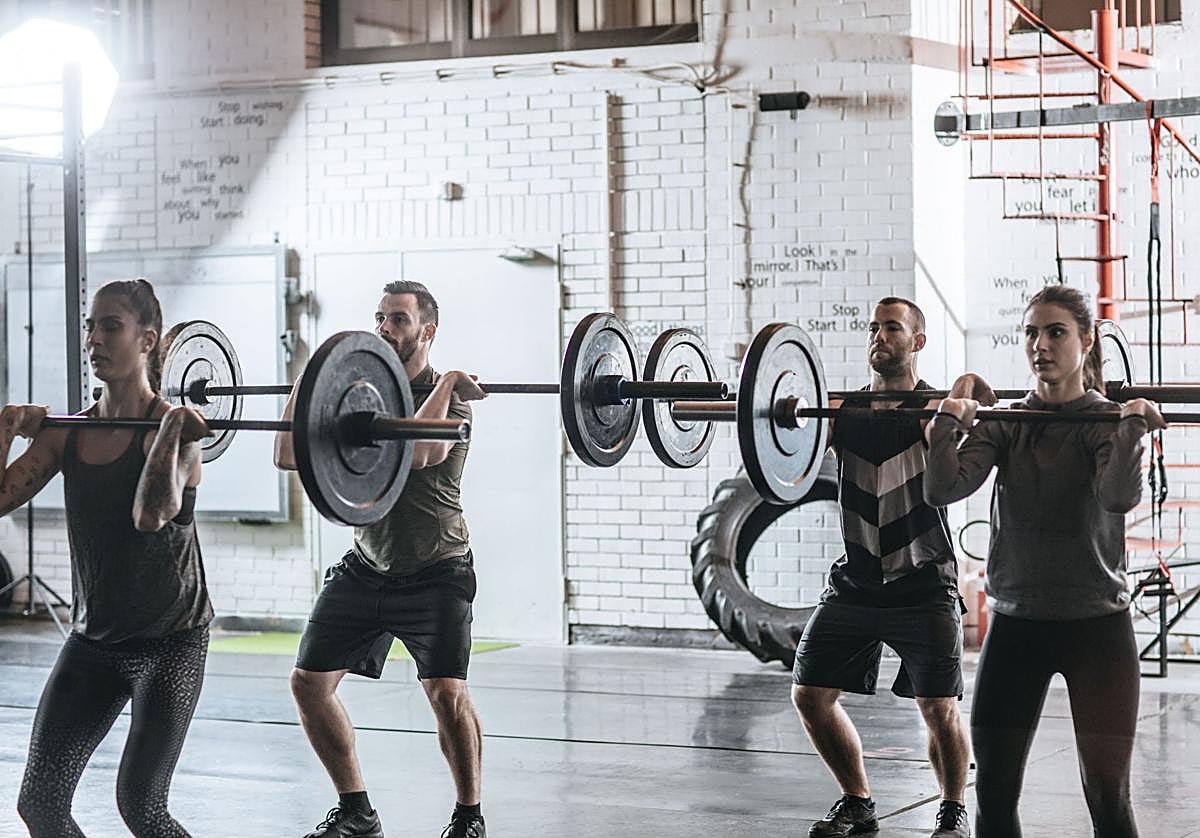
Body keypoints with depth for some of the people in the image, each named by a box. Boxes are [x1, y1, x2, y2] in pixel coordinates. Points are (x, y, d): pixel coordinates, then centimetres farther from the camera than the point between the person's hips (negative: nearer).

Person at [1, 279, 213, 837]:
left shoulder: (172, 427, -14)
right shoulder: (67, 434, 3)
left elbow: (151, 514, -32)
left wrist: (172, 429, -32)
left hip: (169, 641, -6)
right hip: (93, 642, 6)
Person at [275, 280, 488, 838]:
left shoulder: (448, 398, -13)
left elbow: (417, 452, -35)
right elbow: (288, 456, 2)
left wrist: (447, 384, -27)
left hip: (434, 572, -6)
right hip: (365, 568, 6)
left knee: (446, 691, -21)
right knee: (309, 684, 2)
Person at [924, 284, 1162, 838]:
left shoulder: (1107, 422, -4)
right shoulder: (1003, 425, 5)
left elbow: (1119, 496, -25)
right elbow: (942, 490, -11)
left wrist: (1134, 425, -29)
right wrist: (948, 423, -18)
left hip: (1096, 625, -3)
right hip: (1015, 623, 4)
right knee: (994, 792, 7)